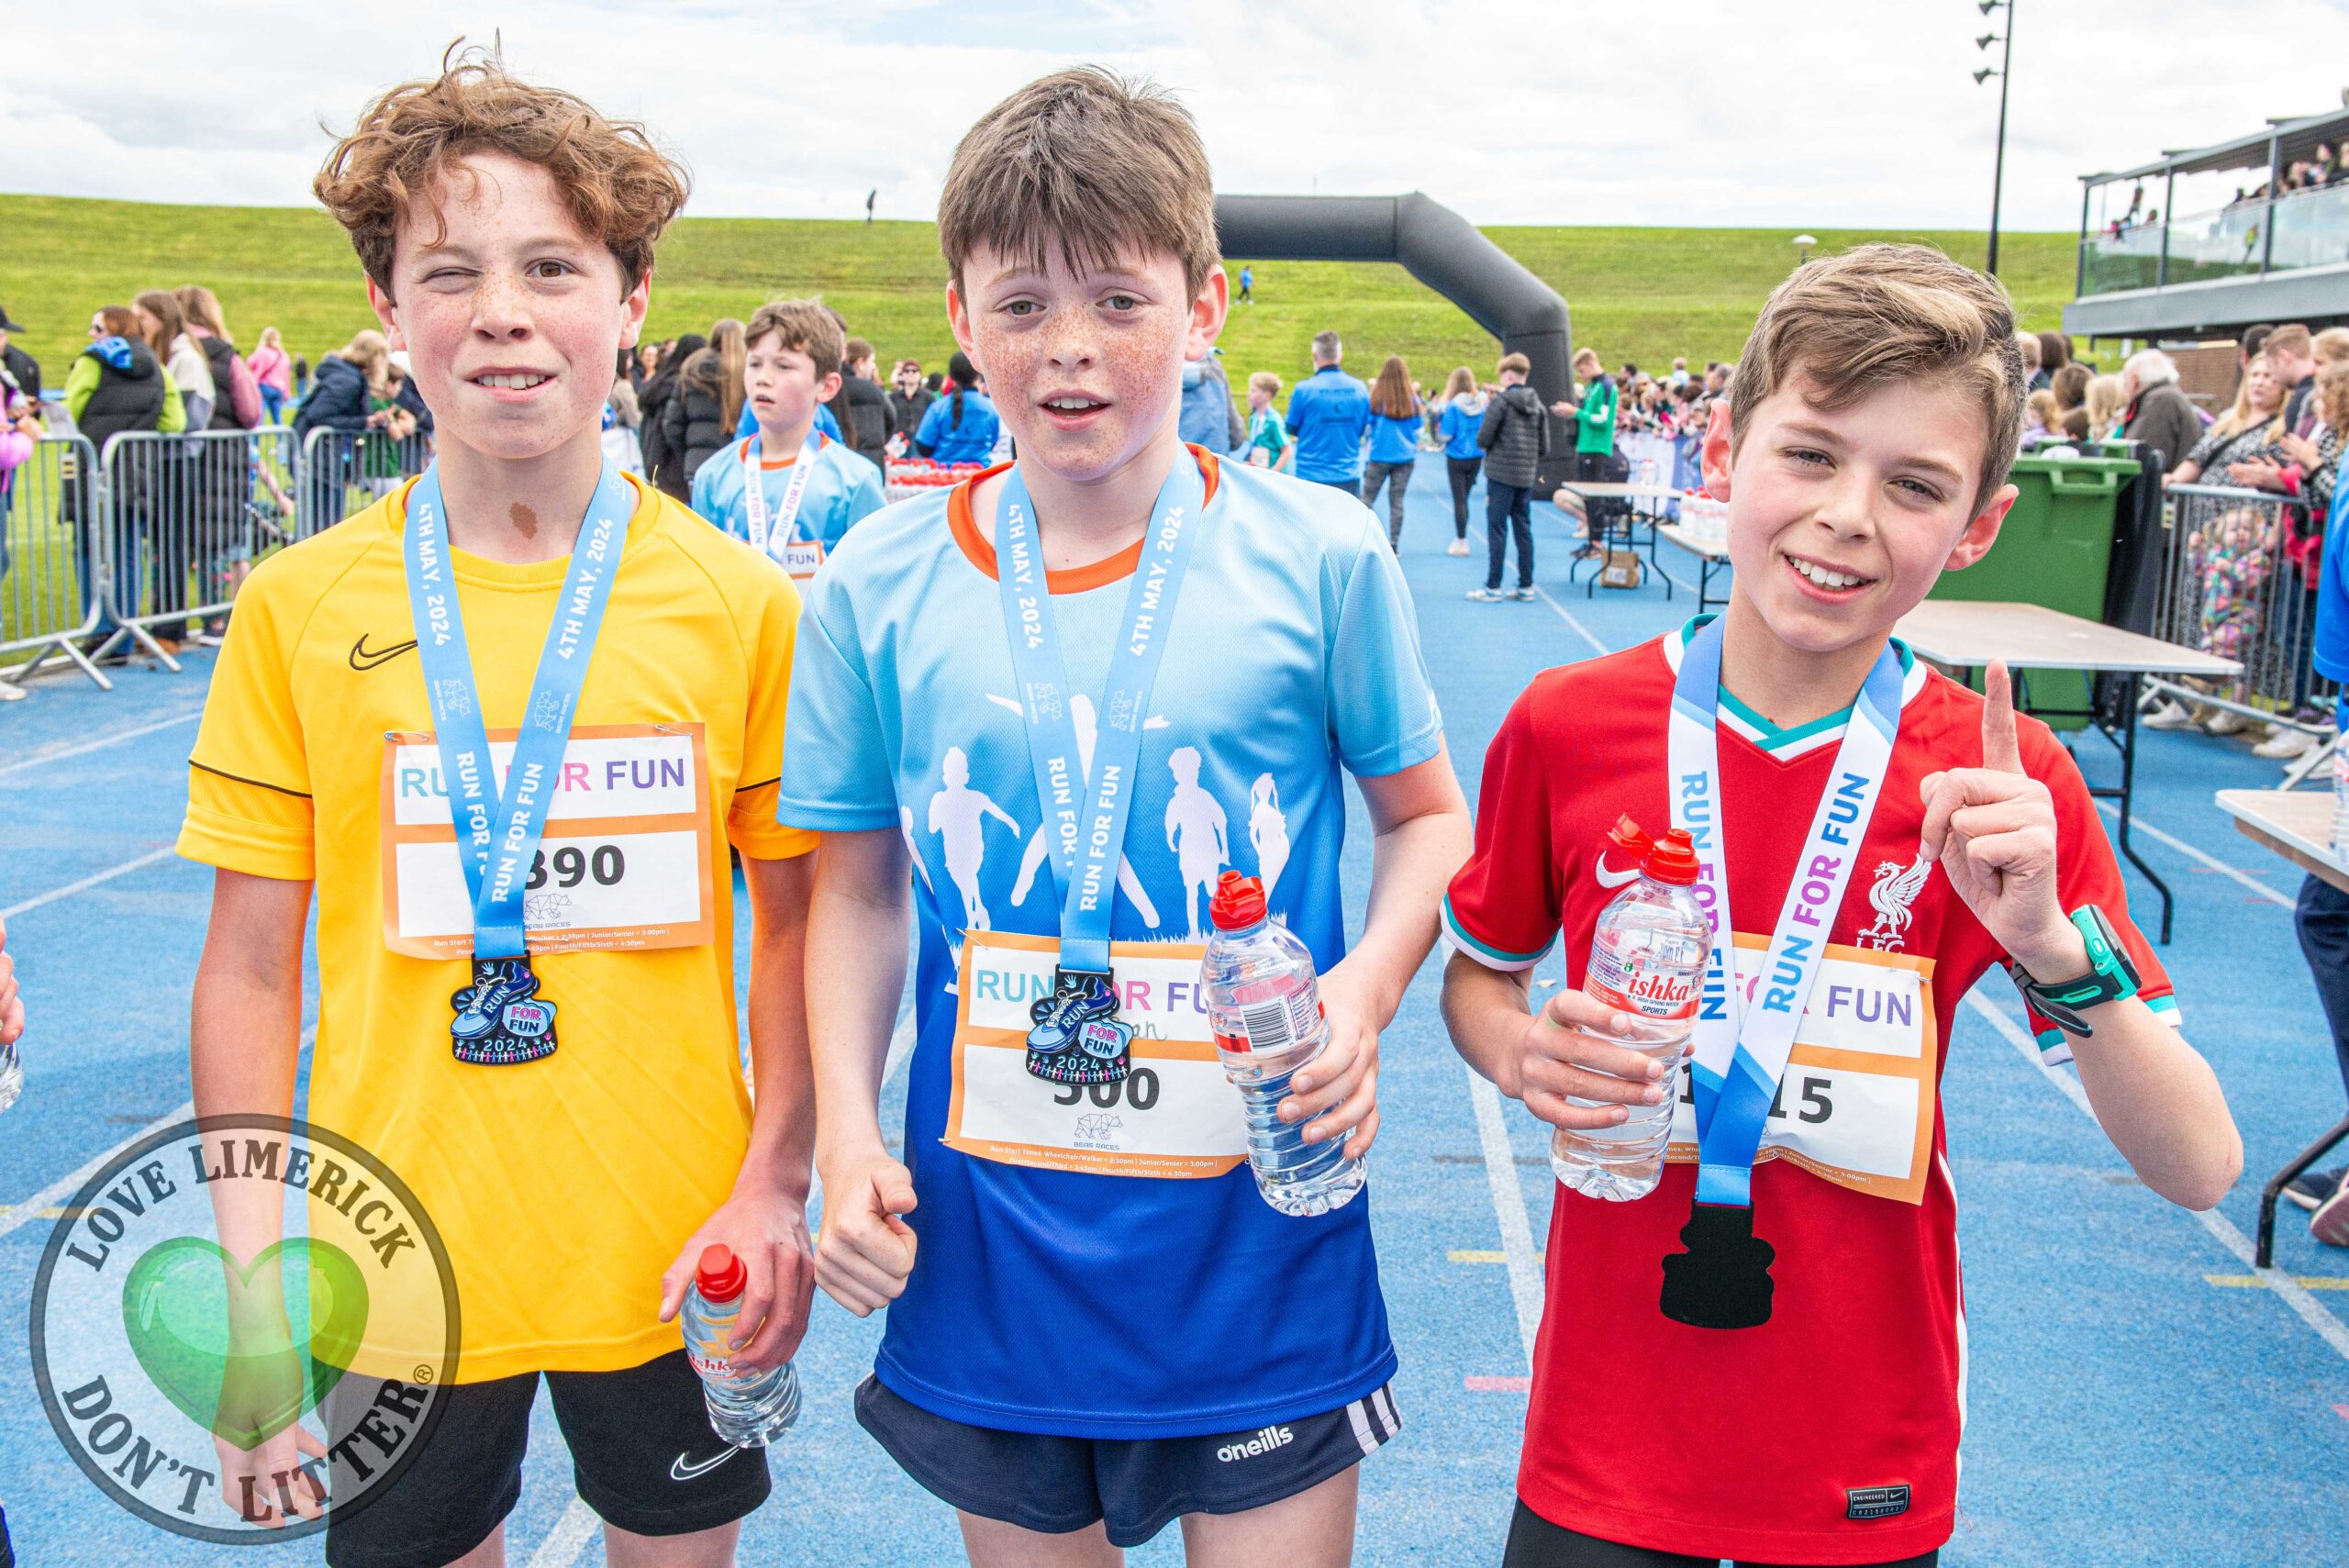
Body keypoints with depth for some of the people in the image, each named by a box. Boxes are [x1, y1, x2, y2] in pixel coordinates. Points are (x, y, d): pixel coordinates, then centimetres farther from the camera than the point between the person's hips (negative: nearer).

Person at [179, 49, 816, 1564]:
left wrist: (777, 1189, -9)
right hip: (396, 1265, 0)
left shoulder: (743, 601, -5)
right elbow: (251, 967, 0)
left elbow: (796, 920, 2)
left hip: (669, 1263, 0)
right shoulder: (297, 607, -4)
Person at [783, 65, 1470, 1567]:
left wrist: (1366, 988, -14)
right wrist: (848, 1136, -5)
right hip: (988, 1255, 2)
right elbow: (858, 889, 6)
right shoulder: (881, 584, -3)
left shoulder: (1320, 555, -8)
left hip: (1259, 1248, -1)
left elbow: (1430, 818, 4)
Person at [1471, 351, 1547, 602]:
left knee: (1497, 529, -2)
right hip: (1526, 477, 6)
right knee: (1524, 529, 11)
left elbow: (1483, 439, -13)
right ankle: (1526, 586, 14)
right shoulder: (1537, 404, 9)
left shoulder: (1501, 401, -11)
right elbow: (1544, 447, 9)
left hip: (1501, 474, -6)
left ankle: (1493, 588, -1)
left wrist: (1486, 446, 8)